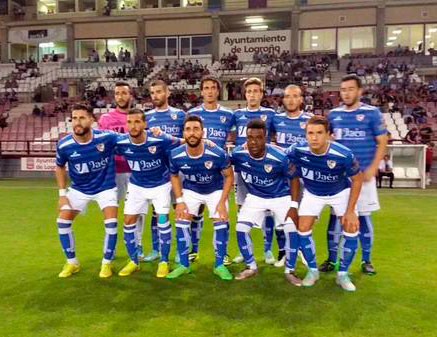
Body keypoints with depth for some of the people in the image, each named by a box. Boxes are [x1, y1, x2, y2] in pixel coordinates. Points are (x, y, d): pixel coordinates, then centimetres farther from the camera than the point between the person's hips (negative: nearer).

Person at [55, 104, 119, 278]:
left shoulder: (107, 137, -24)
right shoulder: (64, 145, -18)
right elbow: (60, 167, 3)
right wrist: (62, 193, -1)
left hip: (106, 187, -2)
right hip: (79, 189, 2)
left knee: (111, 222, -14)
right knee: (63, 221, -4)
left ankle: (107, 263, 9)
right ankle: (72, 262, 16)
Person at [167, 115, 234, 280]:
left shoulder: (217, 154, -32)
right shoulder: (176, 155, -25)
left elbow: (229, 176, -15)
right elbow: (174, 176, -3)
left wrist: (222, 202, -20)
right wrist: (179, 200, -11)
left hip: (216, 190, -1)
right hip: (190, 190, 2)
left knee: (221, 222, -11)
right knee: (181, 221, -8)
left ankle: (219, 265, 7)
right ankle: (184, 265, 9)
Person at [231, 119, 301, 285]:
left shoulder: (279, 157, -30)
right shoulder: (238, 153, -23)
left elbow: (294, 178, -14)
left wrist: (293, 206, -18)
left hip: (281, 196, -2)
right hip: (255, 196, 3)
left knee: (291, 230, -15)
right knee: (241, 229, -8)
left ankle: (290, 271, 9)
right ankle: (251, 267, 16)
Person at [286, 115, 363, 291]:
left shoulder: (344, 155, -35)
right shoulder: (297, 151, -31)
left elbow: (357, 180, -18)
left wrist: (350, 210, -16)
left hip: (340, 192, -1)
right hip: (312, 193, 1)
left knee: (351, 230, -10)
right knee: (303, 229, -7)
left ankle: (343, 274, 12)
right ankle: (313, 271, 16)